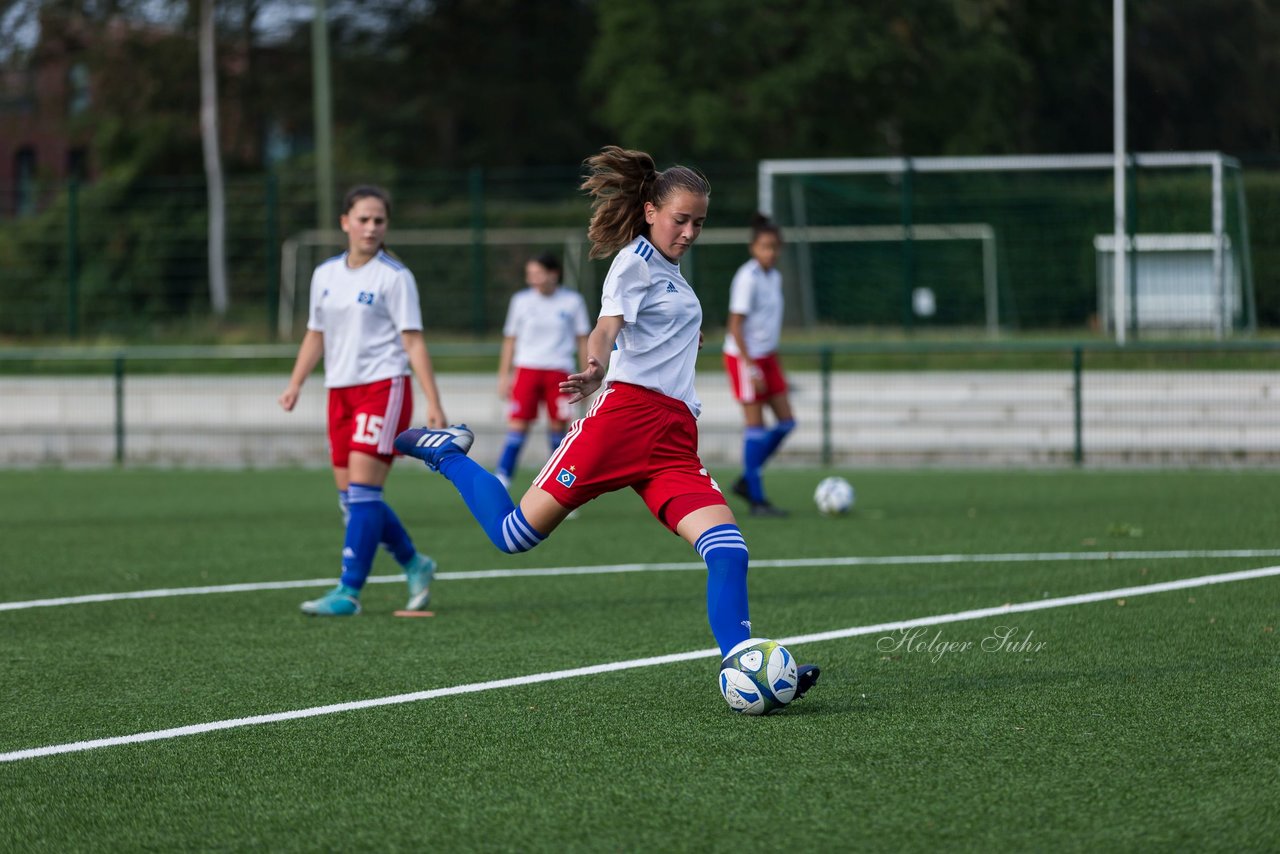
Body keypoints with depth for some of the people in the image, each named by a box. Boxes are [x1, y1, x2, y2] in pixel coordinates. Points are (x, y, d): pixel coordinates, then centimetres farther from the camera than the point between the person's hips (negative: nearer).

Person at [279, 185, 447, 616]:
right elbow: (315, 335, 20)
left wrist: (433, 403, -12)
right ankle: (414, 564, 25)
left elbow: (413, 341, -7)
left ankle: (349, 592, -14)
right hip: (340, 391, 6)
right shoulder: (325, 274, 11)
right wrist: (295, 385, 8)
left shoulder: (394, 277, -5)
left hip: (384, 387, -6)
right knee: (351, 497, 6)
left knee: (361, 491, -14)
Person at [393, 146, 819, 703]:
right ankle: (448, 453, 18)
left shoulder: (670, 272, 25)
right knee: (515, 534, -7)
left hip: (674, 437, 7)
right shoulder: (634, 260, 0)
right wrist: (596, 369, -40)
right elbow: (606, 329, -19)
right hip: (626, 411, -7)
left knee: (728, 549, -13)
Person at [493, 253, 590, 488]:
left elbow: (582, 339, 10)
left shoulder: (572, 301, 3)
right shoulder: (521, 300, 5)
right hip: (527, 369, 0)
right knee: (518, 425, -10)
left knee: (558, 426, 2)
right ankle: (501, 481, -10)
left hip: (559, 371, 0)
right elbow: (510, 339, 12)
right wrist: (504, 375, 9)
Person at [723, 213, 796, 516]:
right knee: (756, 426, -6)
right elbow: (735, 326, -19)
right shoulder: (747, 278, -16)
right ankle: (757, 500, 0)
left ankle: (746, 481, 16)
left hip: (766, 357, 9)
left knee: (786, 421, 6)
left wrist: (774, 363, 19)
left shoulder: (774, 276, 9)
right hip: (744, 356, -9)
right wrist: (751, 368, -22)